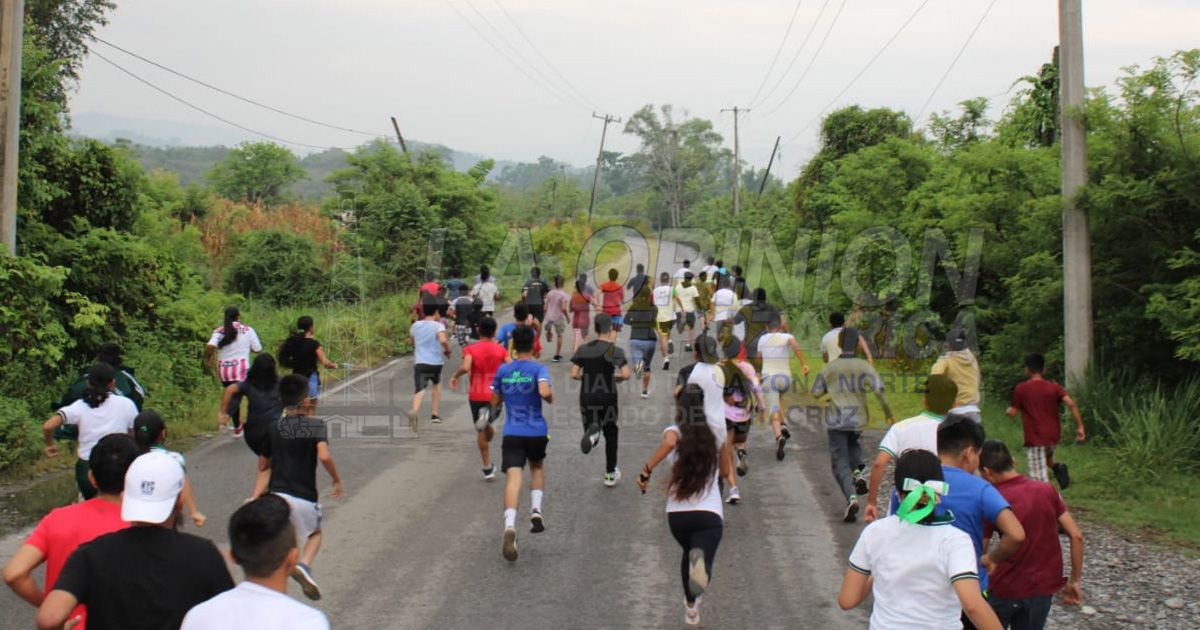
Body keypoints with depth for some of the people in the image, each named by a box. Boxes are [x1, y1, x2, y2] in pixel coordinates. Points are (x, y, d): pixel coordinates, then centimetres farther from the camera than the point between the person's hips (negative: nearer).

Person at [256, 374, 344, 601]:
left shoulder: (274, 428, 5)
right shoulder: (316, 425, -6)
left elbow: (263, 465, 10)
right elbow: (324, 456, -19)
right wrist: (337, 479, -6)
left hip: (276, 495, 2)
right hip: (305, 496, -2)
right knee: (314, 534, 24)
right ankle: (304, 565, -4)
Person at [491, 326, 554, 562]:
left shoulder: (502, 371, 5)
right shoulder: (539, 369, -5)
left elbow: (494, 403, 11)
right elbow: (545, 392, -23)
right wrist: (552, 397, -2)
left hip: (511, 434, 1)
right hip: (536, 432, -1)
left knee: (513, 479, -10)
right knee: (537, 468, 28)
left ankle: (510, 527, -31)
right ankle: (536, 510, 11)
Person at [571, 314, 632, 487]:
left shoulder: (583, 349, -1)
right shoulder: (615, 350, -10)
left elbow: (574, 374, -5)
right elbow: (626, 375, -19)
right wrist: (617, 378, 3)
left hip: (586, 397, 2)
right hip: (607, 398, -2)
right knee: (610, 434, 18)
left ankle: (591, 431, -27)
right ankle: (610, 474, 23)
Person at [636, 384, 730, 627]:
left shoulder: (674, 431, 2)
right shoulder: (714, 435, 11)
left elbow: (670, 442, -24)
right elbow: (724, 471, 24)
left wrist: (646, 470, -17)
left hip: (677, 513, 1)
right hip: (710, 514, -1)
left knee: (688, 553, 31)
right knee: (700, 561, -11)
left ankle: (691, 607, 45)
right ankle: (700, 565, -49)